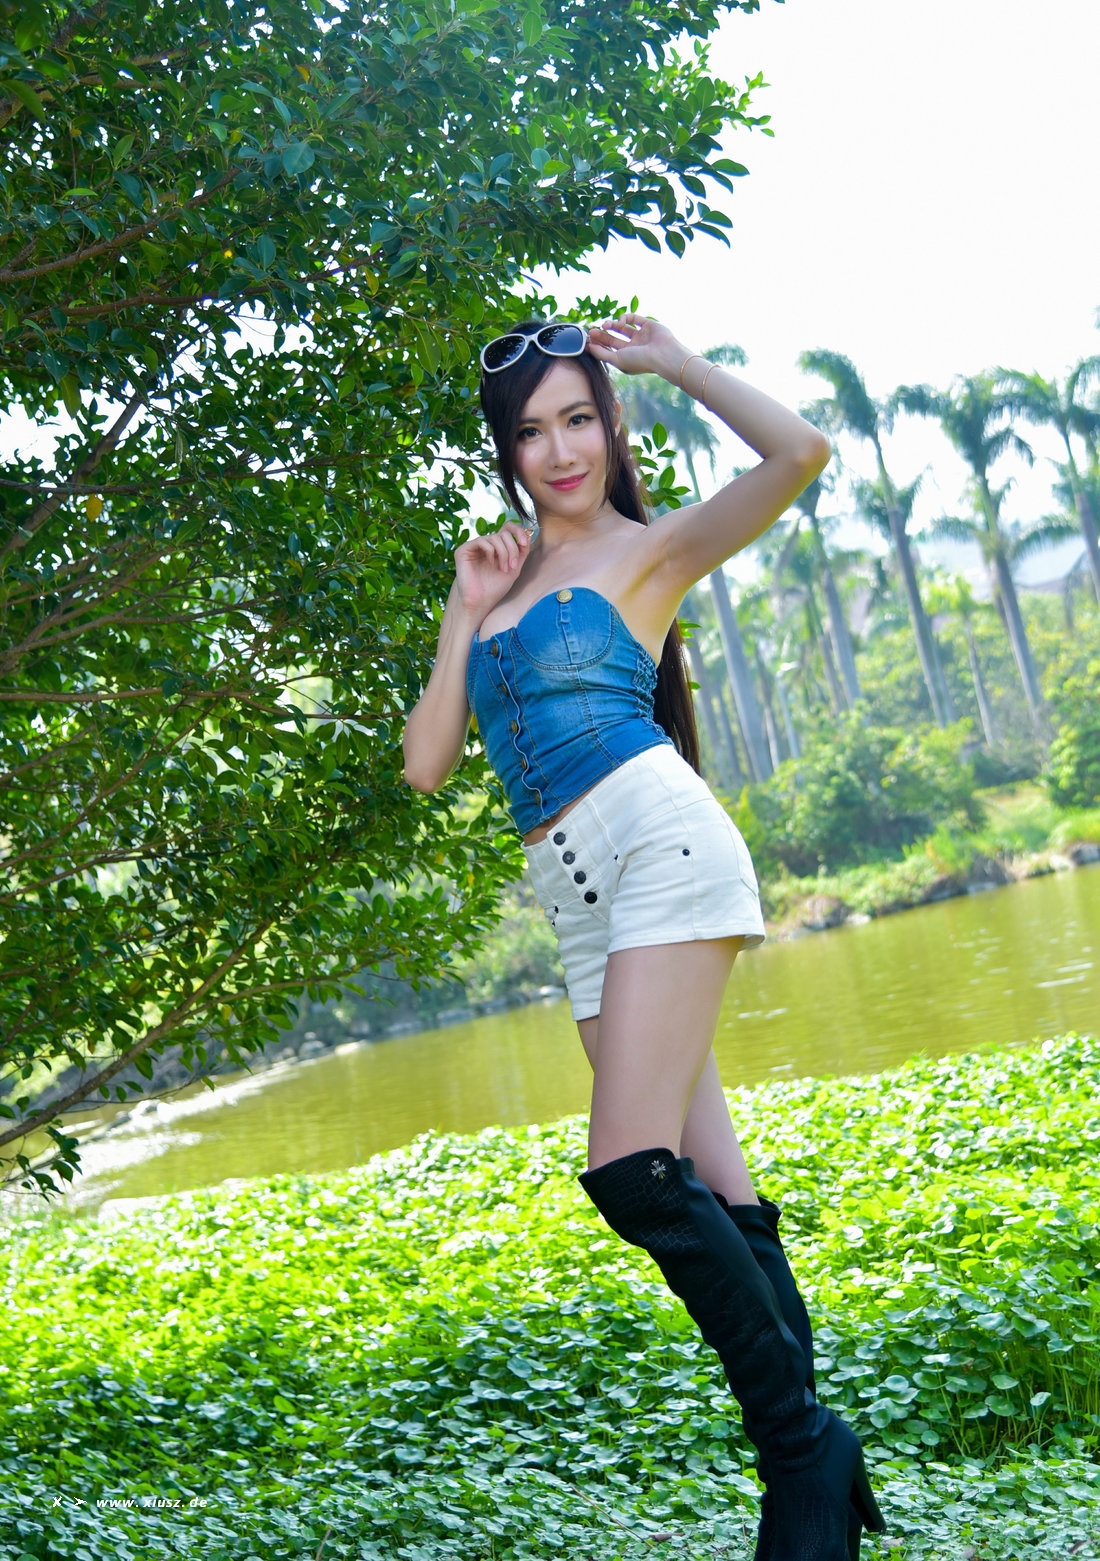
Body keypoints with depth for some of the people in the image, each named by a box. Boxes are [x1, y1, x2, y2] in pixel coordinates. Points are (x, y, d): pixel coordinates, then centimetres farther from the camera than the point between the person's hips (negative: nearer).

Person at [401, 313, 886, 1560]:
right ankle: (816, 1460, 11)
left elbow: (799, 451, -8)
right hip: (575, 894, 6)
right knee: (713, 1193, 4)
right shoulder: (494, 573, 23)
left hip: (656, 838, -6)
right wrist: (465, 614, 11)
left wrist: (668, 359, 3)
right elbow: (425, 761, 16)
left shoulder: (648, 548, 8)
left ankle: (801, 1448, -6)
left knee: (632, 1171, -18)